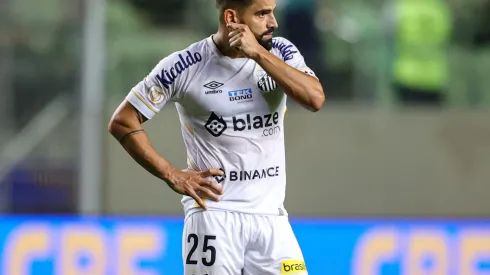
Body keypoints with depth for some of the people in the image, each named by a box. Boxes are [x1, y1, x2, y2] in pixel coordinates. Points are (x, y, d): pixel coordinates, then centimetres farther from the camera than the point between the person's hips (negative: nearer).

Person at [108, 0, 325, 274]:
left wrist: (258, 53, -17)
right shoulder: (186, 66, -6)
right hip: (214, 214, -3)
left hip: (271, 217, 3)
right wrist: (173, 176, -6)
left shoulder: (280, 53, 3)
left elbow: (315, 99, -14)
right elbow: (123, 122, -1)